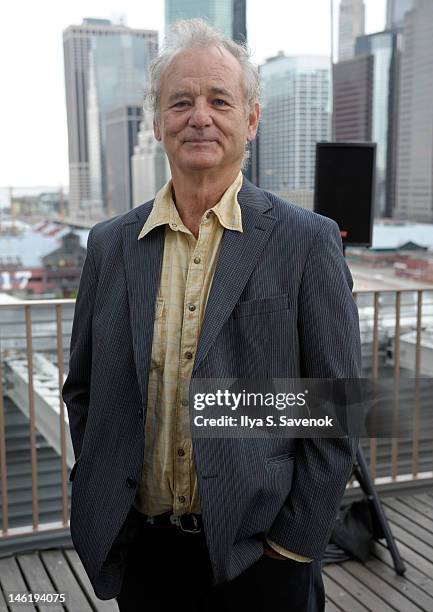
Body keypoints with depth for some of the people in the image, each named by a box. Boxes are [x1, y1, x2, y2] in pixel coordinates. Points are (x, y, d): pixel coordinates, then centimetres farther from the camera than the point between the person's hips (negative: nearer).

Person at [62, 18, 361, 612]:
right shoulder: (110, 244, 2)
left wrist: (295, 542, -8)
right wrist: (98, 510, 4)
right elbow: (83, 390, 10)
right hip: (142, 551, 3)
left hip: (260, 553, -3)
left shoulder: (308, 240, -8)